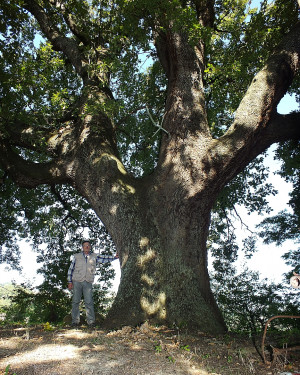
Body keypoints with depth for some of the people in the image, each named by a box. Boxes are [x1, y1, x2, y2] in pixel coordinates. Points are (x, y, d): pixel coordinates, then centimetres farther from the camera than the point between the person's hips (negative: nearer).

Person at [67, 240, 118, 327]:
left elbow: (104, 258, 4)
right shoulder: (77, 256, 10)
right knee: (75, 301, 1)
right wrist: (70, 282, 4)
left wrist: (115, 257, -10)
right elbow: (71, 269, 10)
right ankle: (75, 321, 10)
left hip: (88, 282, 0)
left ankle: (91, 321, 1)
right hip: (77, 281, 0)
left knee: (89, 302, -5)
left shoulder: (94, 257, 12)